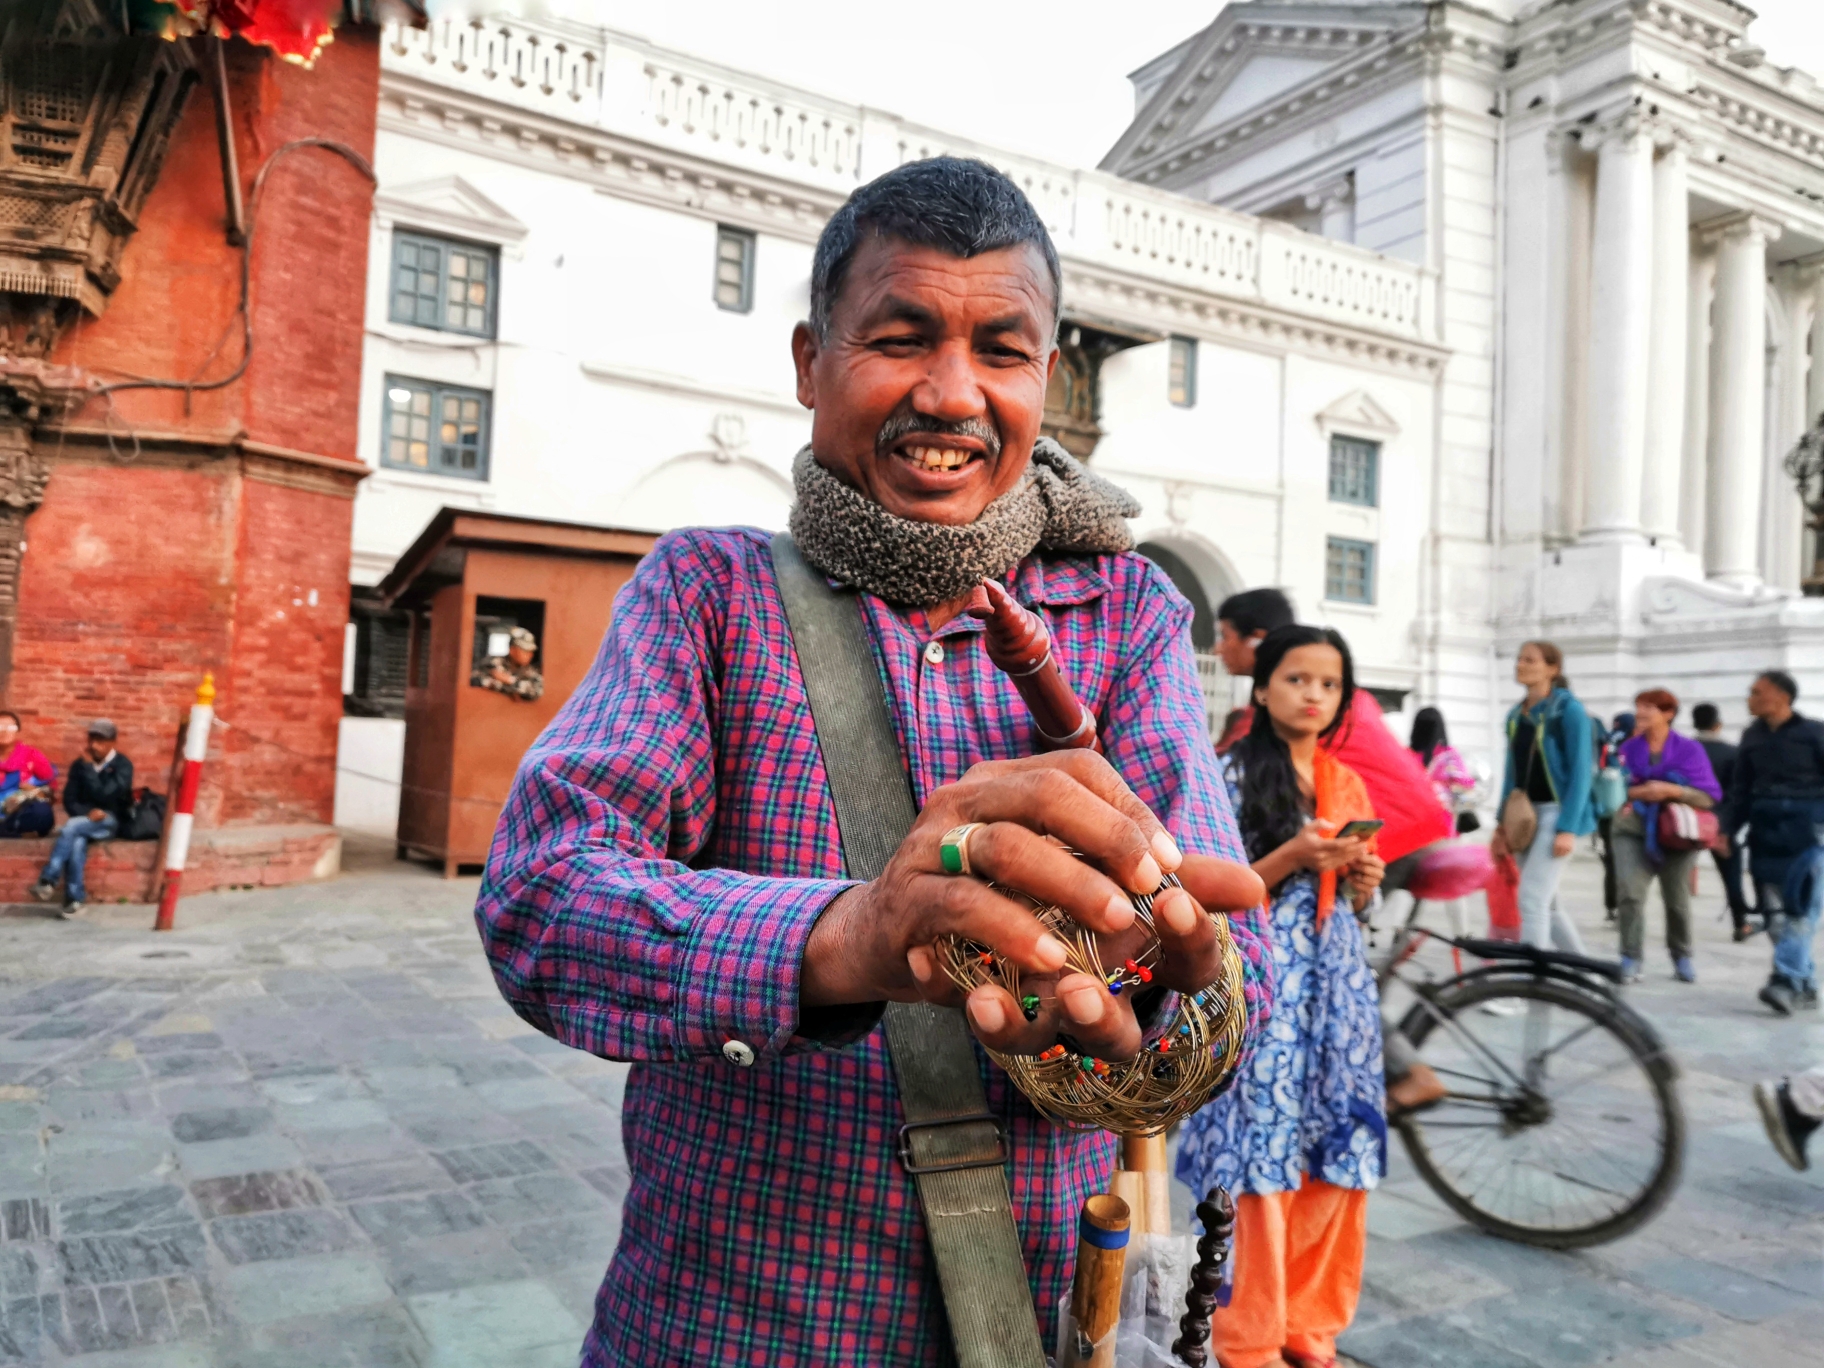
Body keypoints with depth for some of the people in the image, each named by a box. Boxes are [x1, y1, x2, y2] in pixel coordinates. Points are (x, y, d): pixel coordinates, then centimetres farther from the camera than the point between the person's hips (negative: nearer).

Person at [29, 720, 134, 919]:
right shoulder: (79, 764, 8)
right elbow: (69, 800, 5)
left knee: (72, 826, -34)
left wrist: (88, 766, -15)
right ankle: (74, 900, -35)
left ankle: (48, 880, -33)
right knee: (76, 843, -32)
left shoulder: (123, 766, -5)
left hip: (110, 821, -3)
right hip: (84, 820, 3)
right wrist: (88, 812, -15)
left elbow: (103, 796, -17)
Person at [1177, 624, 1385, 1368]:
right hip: (1264, 974, -5)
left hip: (1338, 975, 6)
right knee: (1265, 1150, -2)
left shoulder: (1347, 783, 12)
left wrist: (1365, 877, -3)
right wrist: (1293, 857, -19)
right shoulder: (1235, 774, -5)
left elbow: (1352, 900, 18)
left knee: (1339, 1151, 7)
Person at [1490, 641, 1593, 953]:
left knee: (1532, 898, -14)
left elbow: (1581, 772, -13)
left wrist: (1568, 828, -18)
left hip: (1556, 812, -7)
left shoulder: (1569, 709, -8)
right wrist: (1502, 823, 13)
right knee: (1546, 903, 13)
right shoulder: (1516, 715, 11)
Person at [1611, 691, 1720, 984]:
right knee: (1630, 893, -16)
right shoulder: (1629, 748, 2)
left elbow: (1710, 796, -5)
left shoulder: (1689, 749, -2)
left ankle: (1682, 957, 32)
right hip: (1633, 830, 0)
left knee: (1677, 899, 10)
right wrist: (1640, 791, -16)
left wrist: (1671, 790, -19)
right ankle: (1631, 959, -9)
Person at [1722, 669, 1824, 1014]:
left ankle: (1786, 981, -12)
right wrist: (1728, 829, 5)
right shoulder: (1752, 736, 10)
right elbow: (1741, 789, 13)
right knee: (1774, 911, 4)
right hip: (1766, 831, 5)